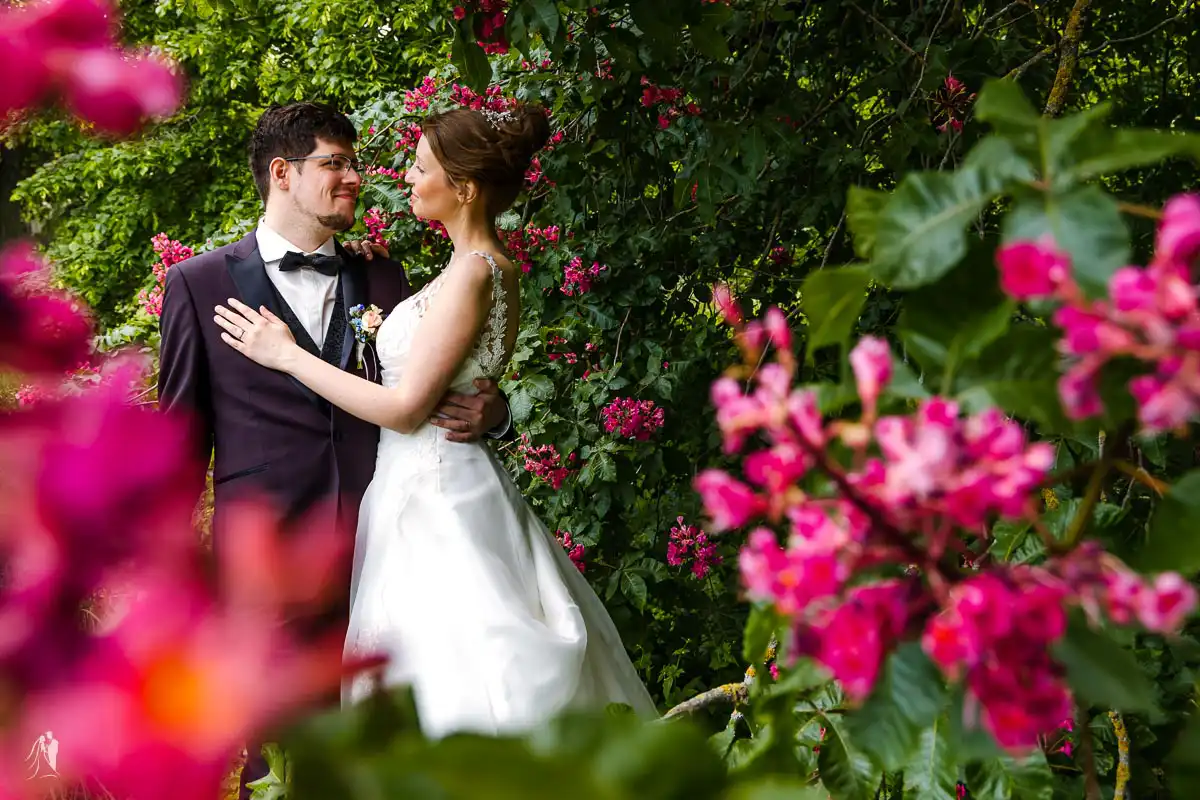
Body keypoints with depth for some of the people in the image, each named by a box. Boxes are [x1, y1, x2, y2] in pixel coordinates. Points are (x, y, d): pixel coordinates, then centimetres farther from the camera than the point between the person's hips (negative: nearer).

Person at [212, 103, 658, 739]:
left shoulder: (471, 274, -18)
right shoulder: (491, 268, 11)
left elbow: (404, 407, -19)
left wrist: (288, 355, -12)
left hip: (435, 499, -10)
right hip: (442, 487, 10)